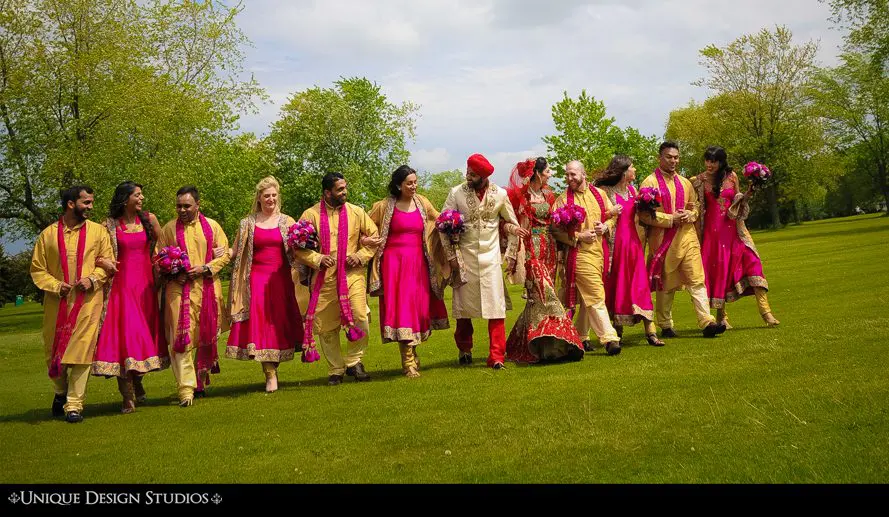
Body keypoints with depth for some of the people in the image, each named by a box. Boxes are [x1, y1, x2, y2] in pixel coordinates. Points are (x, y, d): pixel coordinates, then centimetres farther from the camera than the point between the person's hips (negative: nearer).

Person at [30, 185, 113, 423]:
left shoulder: (98, 231, 6)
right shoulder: (48, 234, 4)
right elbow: (37, 269, 7)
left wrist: (92, 279, -9)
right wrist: (55, 286, -9)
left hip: (88, 301, -1)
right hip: (57, 302, 1)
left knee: (82, 350, -6)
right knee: (54, 349, 10)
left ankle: (74, 404, 0)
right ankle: (61, 392, 36)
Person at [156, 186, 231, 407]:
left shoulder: (212, 226, 8)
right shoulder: (169, 229, 6)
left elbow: (225, 254, 6)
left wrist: (205, 268, -9)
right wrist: (173, 273, -8)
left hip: (207, 288, 1)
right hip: (178, 289, -1)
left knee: (206, 337, 7)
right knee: (181, 338, -10)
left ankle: (200, 380, 26)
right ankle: (185, 389, -10)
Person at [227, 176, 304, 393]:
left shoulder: (287, 221, 8)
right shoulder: (247, 223, 7)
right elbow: (235, 252, 6)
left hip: (281, 278, 1)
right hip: (257, 278, -1)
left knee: (279, 322, 2)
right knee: (259, 322, -8)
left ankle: (272, 367, 18)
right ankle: (270, 374, -6)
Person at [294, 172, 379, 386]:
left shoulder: (356, 212, 7)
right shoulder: (311, 215, 1)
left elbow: (374, 236, 12)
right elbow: (298, 246, 2)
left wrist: (361, 256, -2)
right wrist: (317, 259, -13)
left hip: (352, 275, 1)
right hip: (324, 279, 0)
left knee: (360, 318, -14)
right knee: (326, 327, 5)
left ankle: (353, 361, 7)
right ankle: (335, 370, 20)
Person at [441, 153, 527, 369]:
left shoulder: (500, 195, 1)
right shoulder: (456, 193, -2)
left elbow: (513, 225, 11)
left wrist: (511, 254, 8)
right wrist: (451, 255, -4)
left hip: (491, 258, 0)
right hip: (464, 258, 0)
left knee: (496, 309, -6)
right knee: (463, 308, 8)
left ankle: (497, 357, -2)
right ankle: (465, 350, 29)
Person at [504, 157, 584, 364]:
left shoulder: (548, 195, 15)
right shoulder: (522, 196, -6)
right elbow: (520, 226, -9)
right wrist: (520, 256, -14)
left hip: (548, 247, 7)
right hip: (532, 247, -7)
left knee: (538, 296, 6)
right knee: (544, 292, -14)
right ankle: (552, 345, -17)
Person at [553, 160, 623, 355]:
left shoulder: (599, 194, 10)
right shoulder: (563, 200, -3)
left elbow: (612, 216, 17)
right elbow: (556, 230, -6)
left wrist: (605, 226, -4)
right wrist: (579, 236, -15)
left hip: (600, 251, 5)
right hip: (579, 253, -5)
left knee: (587, 297, 11)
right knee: (596, 296, -10)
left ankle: (580, 336, 23)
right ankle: (609, 339, -9)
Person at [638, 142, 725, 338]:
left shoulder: (685, 183, 15)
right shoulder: (650, 182, -3)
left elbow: (695, 207, 22)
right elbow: (645, 214, -10)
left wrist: (689, 215, -2)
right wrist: (670, 219, -16)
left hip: (687, 237, 4)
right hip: (663, 240, -4)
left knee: (697, 280, -5)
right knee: (665, 285, 5)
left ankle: (707, 322, -10)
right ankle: (666, 326, 16)